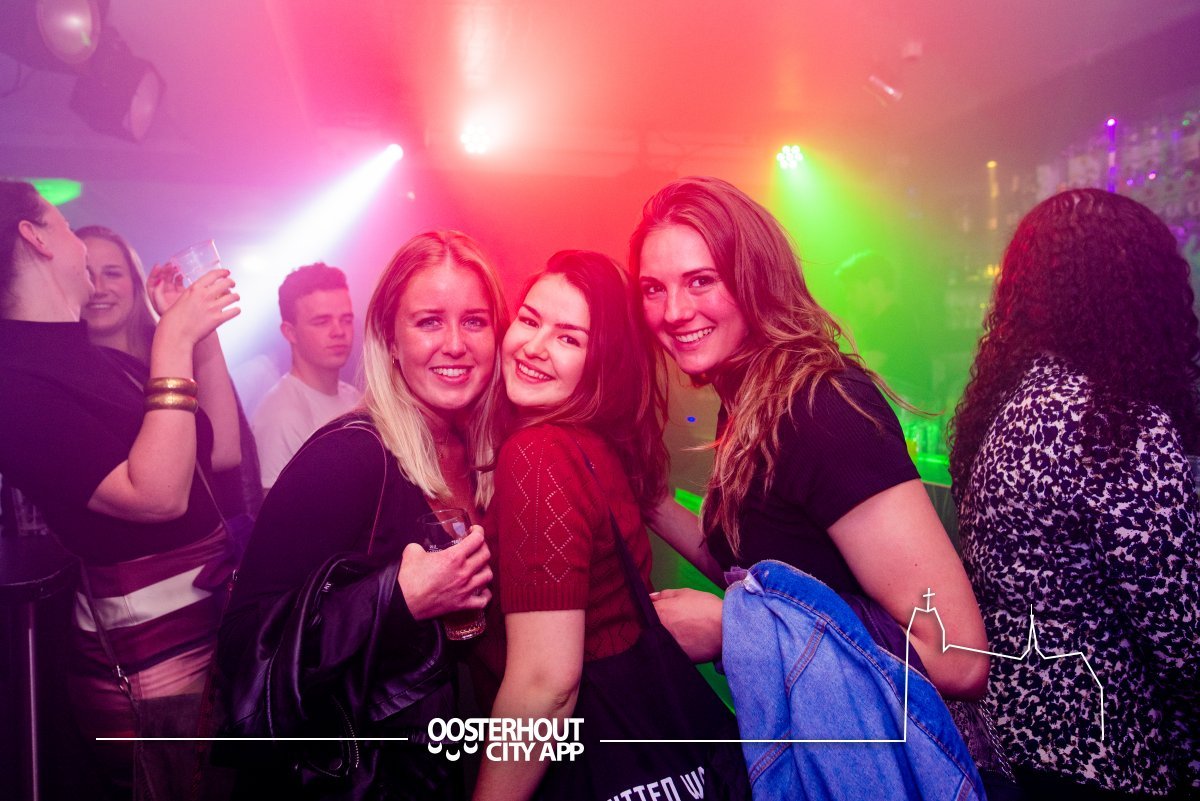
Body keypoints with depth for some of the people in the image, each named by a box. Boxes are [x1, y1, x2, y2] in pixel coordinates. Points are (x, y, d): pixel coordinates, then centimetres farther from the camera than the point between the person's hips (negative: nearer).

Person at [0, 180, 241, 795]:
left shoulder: (101, 360, 9)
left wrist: (202, 331, 7)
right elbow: (156, 494, -27)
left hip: (214, 628, 8)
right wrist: (175, 341, -21)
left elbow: (223, 451, 12)